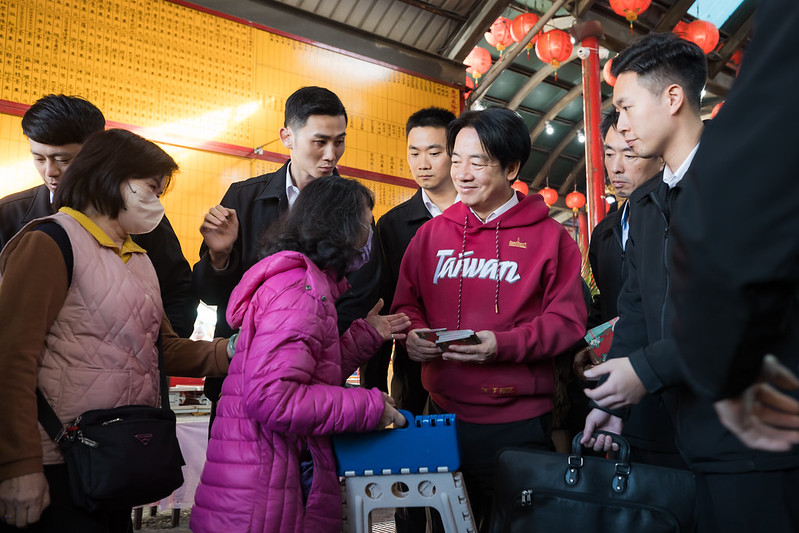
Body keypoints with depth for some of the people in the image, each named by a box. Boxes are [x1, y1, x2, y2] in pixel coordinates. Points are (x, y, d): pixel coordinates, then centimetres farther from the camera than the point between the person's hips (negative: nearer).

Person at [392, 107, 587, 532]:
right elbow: (406, 303, 13)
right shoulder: (432, 233, 7)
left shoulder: (549, 237, -3)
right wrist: (413, 334, -8)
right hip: (444, 414, 3)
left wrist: (503, 345, -20)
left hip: (519, 422, -3)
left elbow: (567, 320, -8)